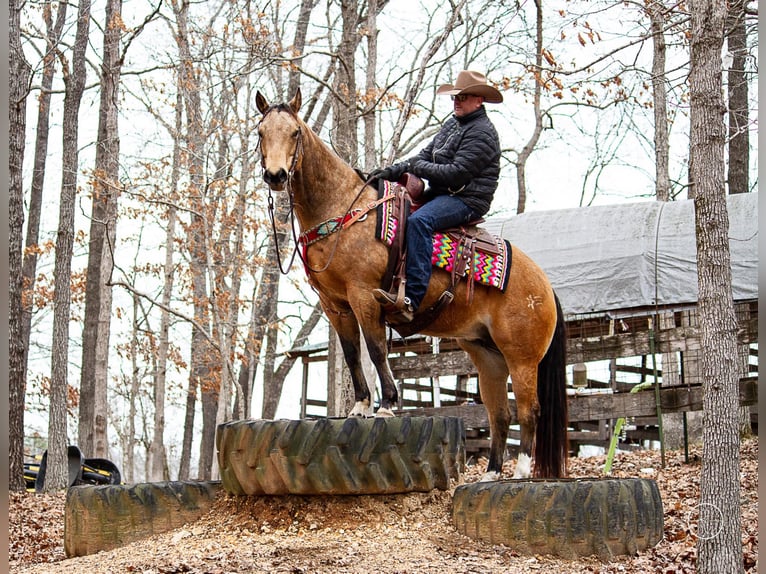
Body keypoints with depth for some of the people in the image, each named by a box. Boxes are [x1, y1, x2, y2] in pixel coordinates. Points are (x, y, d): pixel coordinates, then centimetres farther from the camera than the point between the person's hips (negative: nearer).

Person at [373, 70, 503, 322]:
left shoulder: (481, 132, -12)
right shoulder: (453, 124, 18)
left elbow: (457, 173, -21)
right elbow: (426, 155, 17)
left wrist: (419, 167, -11)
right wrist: (394, 171, 0)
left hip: (467, 200, -11)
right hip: (441, 194, 11)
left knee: (418, 221, -35)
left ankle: (411, 299, -44)